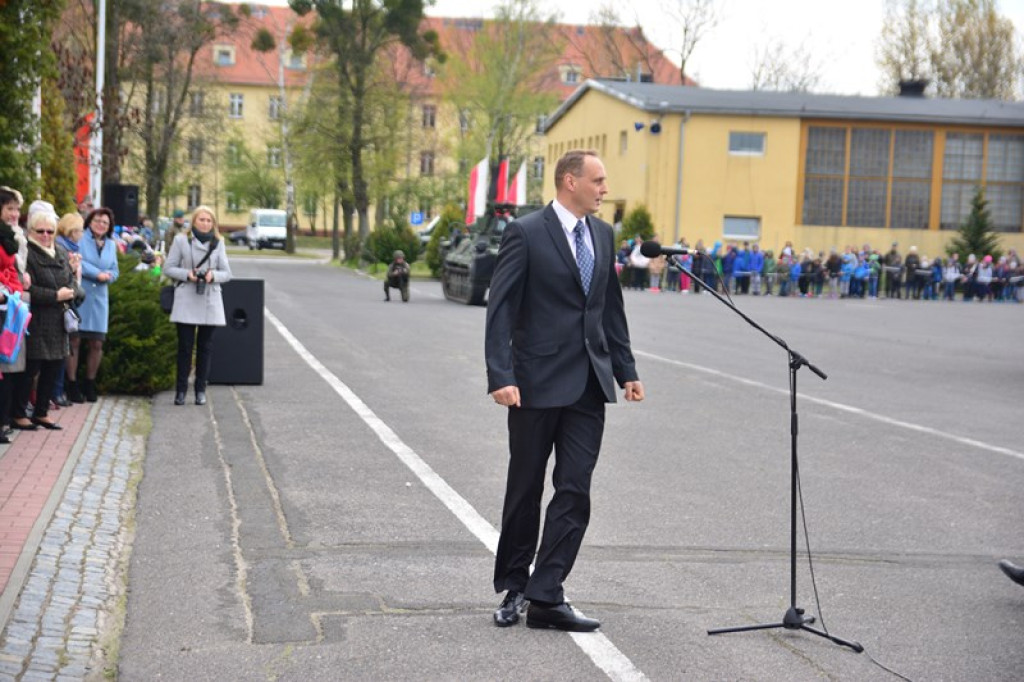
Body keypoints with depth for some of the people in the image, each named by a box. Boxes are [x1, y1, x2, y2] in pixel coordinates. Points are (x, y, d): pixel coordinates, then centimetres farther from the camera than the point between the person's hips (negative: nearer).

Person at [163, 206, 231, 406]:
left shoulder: (218, 243, 10)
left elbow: (227, 273, 9)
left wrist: (213, 275, -12)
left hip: (210, 301, 2)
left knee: (205, 347, 4)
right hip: (186, 302, -2)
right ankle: (181, 389, 3)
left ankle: (200, 389, 11)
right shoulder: (181, 240, 4)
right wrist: (187, 274, -14)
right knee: (185, 346, -3)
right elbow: (168, 268, 3)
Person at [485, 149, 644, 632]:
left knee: (575, 491, -2)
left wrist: (626, 370, 12)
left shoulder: (603, 234, 11)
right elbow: (500, 311, -12)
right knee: (525, 490, 7)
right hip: (537, 383, -5)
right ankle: (513, 588, 22)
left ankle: (545, 598, 0)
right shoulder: (526, 234, -9)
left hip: (589, 384, 5)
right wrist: (501, 377, -20)